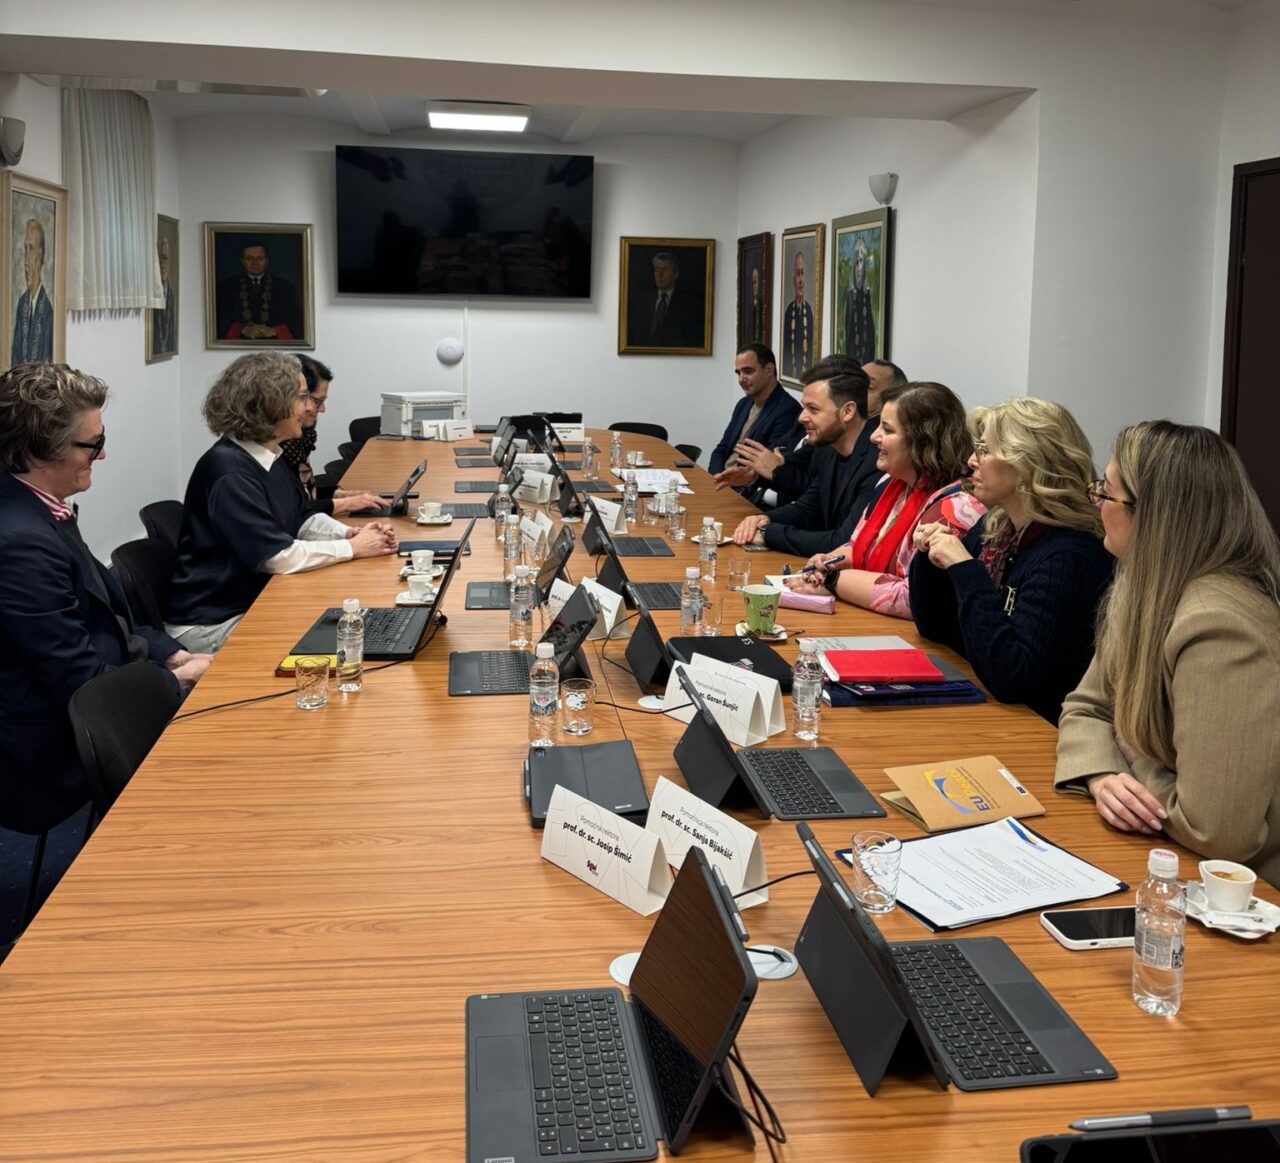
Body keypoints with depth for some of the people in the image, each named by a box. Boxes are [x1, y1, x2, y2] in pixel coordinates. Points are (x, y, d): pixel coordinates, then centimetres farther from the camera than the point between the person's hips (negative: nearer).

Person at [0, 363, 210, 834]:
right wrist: (177, 679, -10)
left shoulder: (40, 512, 3)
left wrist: (172, 655, 2)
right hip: (55, 755, -9)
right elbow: (82, 683, -24)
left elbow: (104, 616, 15)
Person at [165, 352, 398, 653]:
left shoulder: (269, 458, 7)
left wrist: (352, 533, -4)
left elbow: (301, 519, 15)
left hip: (254, 600, 9)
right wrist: (352, 548, -16)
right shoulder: (228, 470, -22)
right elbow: (276, 555, -25)